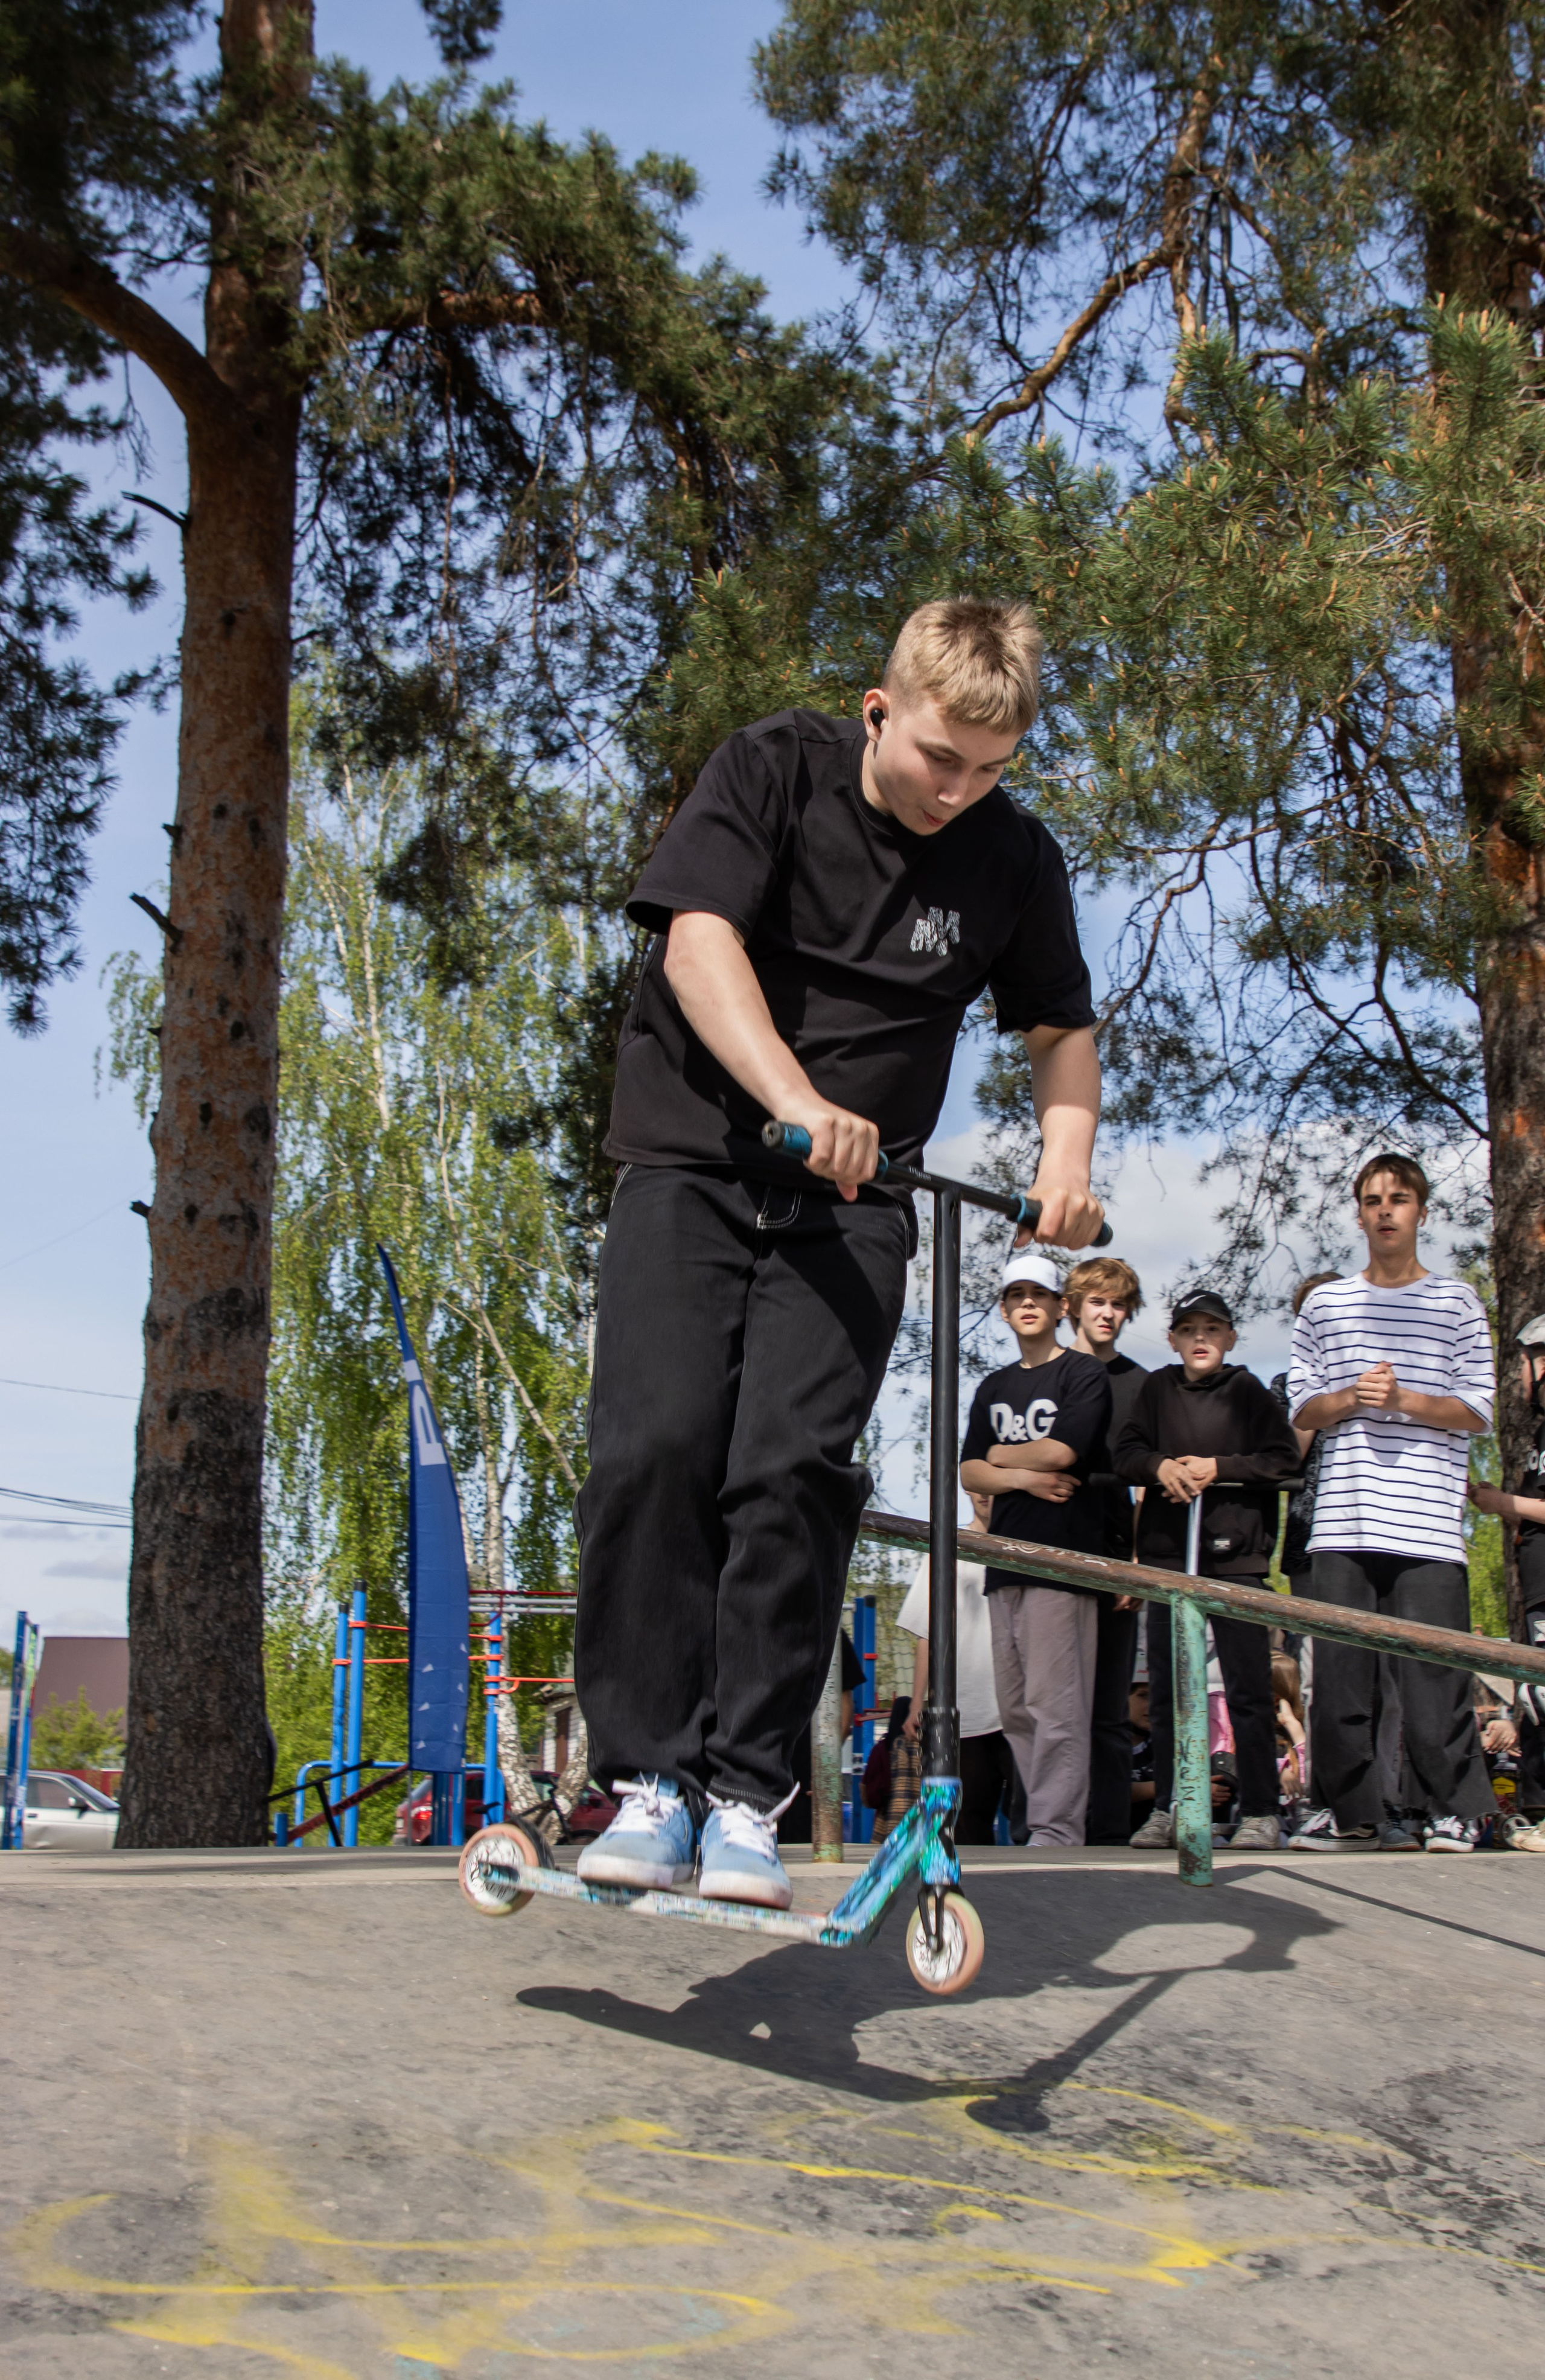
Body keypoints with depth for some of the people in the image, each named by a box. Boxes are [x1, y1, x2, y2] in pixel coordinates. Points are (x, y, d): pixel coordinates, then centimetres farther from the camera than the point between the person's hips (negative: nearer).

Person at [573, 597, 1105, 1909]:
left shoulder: (1014, 855, 3)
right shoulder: (774, 770, -4)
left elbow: (1063, 1025, 16)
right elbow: (700, 940, -17)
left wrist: (1067, 1158, -4)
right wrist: (796, 1097, -31)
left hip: (850, 1205, 1)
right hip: (695, 1162, -1)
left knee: (793, 1470, -16)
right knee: (655, 1451, -16)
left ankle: (747, 1795, -10)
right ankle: (653, 1778, -9)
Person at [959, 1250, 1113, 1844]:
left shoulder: (1084, 1374, 4)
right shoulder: (994, 1388, 22)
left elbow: (1061, 1451, -10)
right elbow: (970, 1474, 14)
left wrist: (1000, 1454, 6)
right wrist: (1023, 1478, -5)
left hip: (1063, 1552, -7)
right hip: (1006, 1558, 7)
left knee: (1054, 1705, -11)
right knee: (1015, 1709, 3)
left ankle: (1055, 1829, -11)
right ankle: (1048, 1823, 6)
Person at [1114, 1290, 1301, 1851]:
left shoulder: (1247, 1391, 3)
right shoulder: (1158, 1390, 11)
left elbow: (1284, 1460, -4)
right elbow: (1125, 1453, 6)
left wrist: (1218, 1467, -11)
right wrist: (1162, 1466, -13)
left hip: (1236, 1552, -3)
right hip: (1169, 1553, 3)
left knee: (1248, 1688, -3)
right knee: (1165, 1688, 5)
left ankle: (1260, 1812, 1)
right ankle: (1167, 1809, 12)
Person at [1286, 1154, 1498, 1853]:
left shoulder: (1457, 1303, 9)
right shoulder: (1325, 1304, 15)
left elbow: (1479, 1412, 3)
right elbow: (1301, 1408, 13)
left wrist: (1403, 1400, -11)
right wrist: (1350, 1397, -7)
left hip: (1427, 1521, -3)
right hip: (1343, 1518, 3)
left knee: (1434, 1672, -6)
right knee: (1338, 1670, 2)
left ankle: (1456, 1809, 4)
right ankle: (1350, 1812, 10)